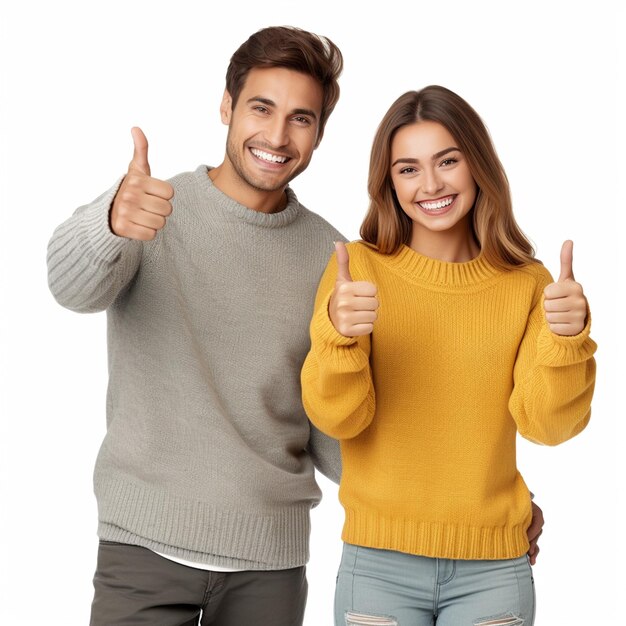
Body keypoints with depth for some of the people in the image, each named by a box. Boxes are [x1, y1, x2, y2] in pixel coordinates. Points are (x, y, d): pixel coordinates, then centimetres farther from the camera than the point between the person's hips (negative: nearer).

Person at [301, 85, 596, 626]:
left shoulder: (527, 284, 0)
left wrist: (566, 337, -25)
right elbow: (336, 418, -11)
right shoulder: (358, 269, -4)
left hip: (494, 569, 1)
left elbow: (545, 424, -8)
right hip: (380, 563, -1)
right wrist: (337, 332, -29)